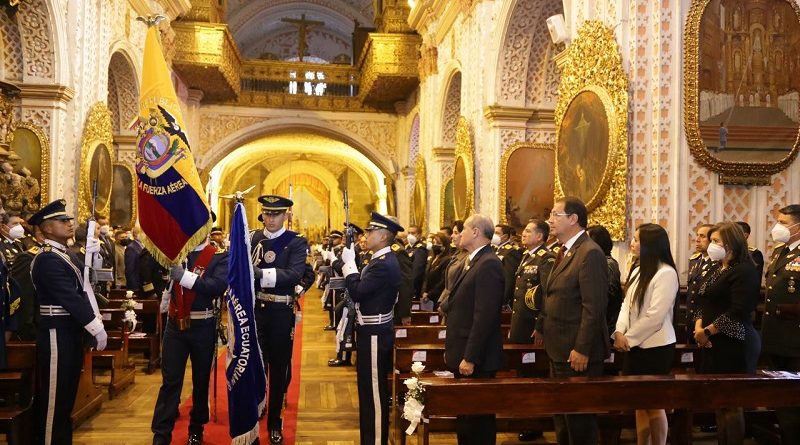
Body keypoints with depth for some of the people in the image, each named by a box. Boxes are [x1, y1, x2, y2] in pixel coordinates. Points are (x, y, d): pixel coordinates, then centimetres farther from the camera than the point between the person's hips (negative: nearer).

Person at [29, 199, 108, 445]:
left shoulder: (67, 254, 13)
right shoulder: (47, 259, -17)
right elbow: (70, 298, -22)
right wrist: (97, 328, -20)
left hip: (71, 332, 10)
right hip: (57, 334, -9)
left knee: (67, 394, 18)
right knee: (54, 396, 0)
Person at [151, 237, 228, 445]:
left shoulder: (220, 257, -6)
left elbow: (218, 286, -22)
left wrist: (184, 276, -28)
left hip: (202, 328, -1)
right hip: (175, 325, 2)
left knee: (201, 379, 12)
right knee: (170, 380, 2)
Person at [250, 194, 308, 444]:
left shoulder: (297, 242, -4)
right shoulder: (252, 239, 6)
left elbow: (295, 274, -19)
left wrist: (261, 273, -25)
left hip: (281, 312, -2)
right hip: (254, 309, 2)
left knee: (278, 367, 8)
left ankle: (274, 422, 22)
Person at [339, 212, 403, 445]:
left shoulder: (385, 264, -22)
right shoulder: (382, 260, 11)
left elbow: (357, 292, -24)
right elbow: (362, 289, 11)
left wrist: (349, 262, -14)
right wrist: (350, 262, 2)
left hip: (375, 335, -11)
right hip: (371, 331, 11)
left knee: (375, 391, -1)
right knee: (370, 388, 19)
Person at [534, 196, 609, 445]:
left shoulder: (590, 253, -18)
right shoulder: (566, 251, 13)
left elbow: (594, 307, -23)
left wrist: (582, 349, -24)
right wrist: (542, 327, 17)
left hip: (577, 352, -10)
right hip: (560, 349, 10)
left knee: (579, 417, 2)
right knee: (561, 414, 20)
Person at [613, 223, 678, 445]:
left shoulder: (666, 273, -15)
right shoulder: (637, 271, 11)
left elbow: (655, 315, -19)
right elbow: (627, 305, 9)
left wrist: (629, 338, -14)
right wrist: (620, 332, -8)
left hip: (656, 348, -8)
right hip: (635, 346, 8)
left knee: (654, 404, 4)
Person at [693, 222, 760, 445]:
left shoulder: (744, 271, -11)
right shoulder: (716, 270, 16)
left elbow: (738, 311, -20)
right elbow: (704, 303, 14)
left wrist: (707, 331, -15)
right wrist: (698, 327, -4)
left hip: (731, 343, -8)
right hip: (711, 343, 8)